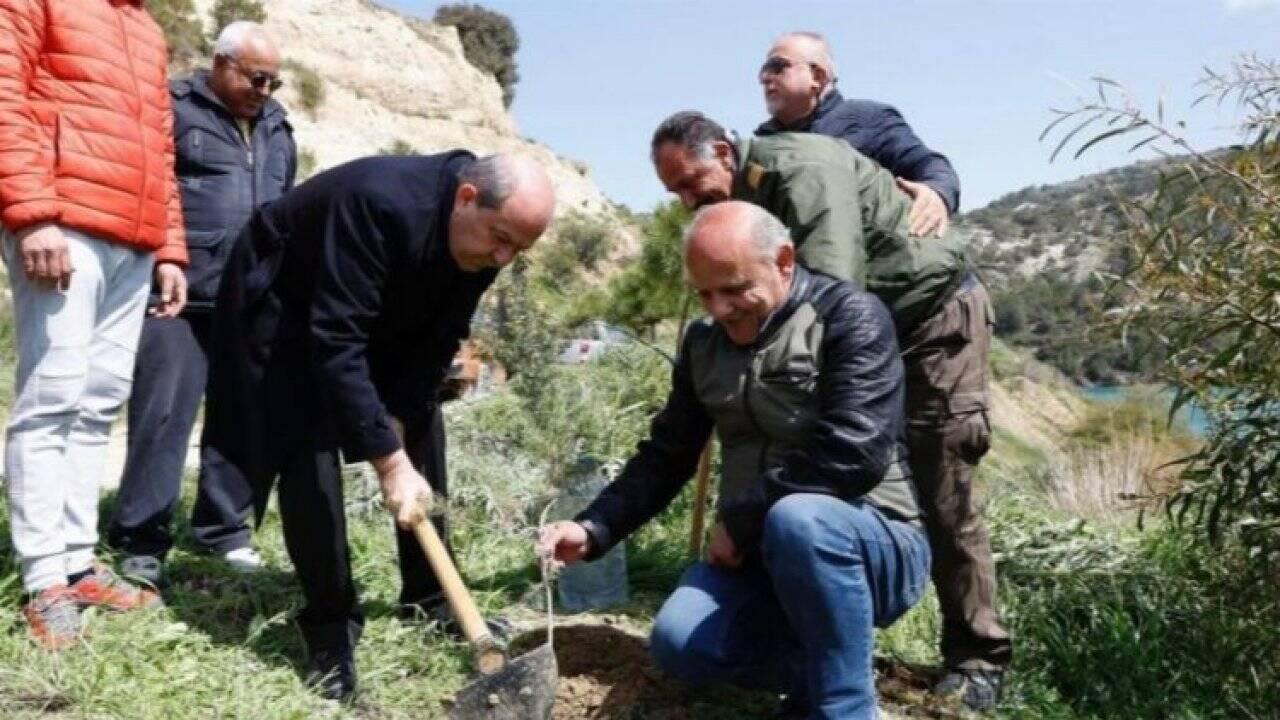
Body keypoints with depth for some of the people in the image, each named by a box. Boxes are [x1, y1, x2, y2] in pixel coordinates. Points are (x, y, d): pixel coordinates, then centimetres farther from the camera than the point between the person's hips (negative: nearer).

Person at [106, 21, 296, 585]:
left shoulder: (277, 127, 18)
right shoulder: (174, 109, -1)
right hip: (181, 294, -6)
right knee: (163, 415, -4)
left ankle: (224, 527, 20)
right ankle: (141, 540, 5)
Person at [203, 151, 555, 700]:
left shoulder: (483, 242, -18)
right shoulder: (381, 204, -41)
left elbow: (439, 342, -10)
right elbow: (336, 342, -43)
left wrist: (399, 426, -19)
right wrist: (388, 460, -43)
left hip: (384, 319, 7)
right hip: (285, 306, -6)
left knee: (423, 433, 1)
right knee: (309, 452, -18)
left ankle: (431, 601, 13)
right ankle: (330, 628, -4)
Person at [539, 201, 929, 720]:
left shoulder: (850, 317, -13)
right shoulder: (703, 343, 7)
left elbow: (854, 454, -25)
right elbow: (666, 457, 10)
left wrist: (737, 521, -18)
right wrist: (593, 530, -5)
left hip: (872, 544, -5)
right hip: (758, 551, 6)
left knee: (796, 519, -37)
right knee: (679, 642, -19)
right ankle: (826, 667, 4)